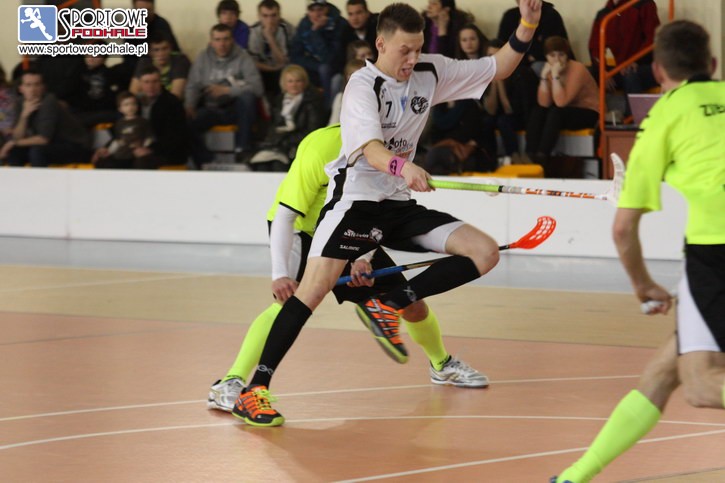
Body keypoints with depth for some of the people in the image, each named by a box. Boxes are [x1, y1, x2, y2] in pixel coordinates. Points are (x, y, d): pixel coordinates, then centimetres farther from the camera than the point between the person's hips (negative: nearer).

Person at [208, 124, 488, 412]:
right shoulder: (320, 148, -34)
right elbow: (284, 217, -32)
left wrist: (363, 257, -33)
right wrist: (279, 274, -43)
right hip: (300, 229, -5)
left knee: (410, 301, 5)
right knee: (292, 299, -33)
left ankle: (442, 365, 36)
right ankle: (229, 386, -39)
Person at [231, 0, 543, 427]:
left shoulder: (431, 72, 3)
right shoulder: (363, 85, -16)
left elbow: (497, 69, 12)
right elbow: (371, 149, -32)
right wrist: (401, 166, -53)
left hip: (401, 204, 7)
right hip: (356, 199, -7)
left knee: (485, 252, -6)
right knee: (313, 289, -20)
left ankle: (389, 306, -5)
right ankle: (254, 390, -18)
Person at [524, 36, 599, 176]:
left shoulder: (577, 69, -20)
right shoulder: (550, 70, -2)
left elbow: (561, 102, -29)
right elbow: (544, 104, -13)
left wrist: (555, 76, -33)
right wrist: (544, 77, -21)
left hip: (588, 113, -6)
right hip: (565, 113, 6)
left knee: (555, 113, -30)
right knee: (537, 112, -16)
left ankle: (542, 157, -29)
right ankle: (530, 156, -18)